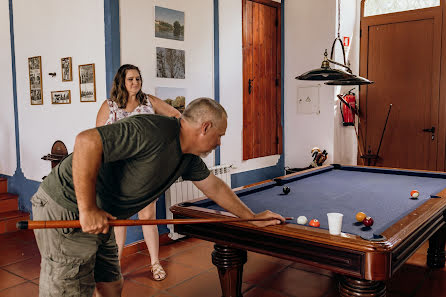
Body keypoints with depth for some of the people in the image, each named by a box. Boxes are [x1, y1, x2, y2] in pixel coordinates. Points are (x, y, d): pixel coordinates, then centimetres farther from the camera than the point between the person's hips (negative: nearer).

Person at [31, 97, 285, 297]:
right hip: (67, 211, -9)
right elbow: (88, 141, -32)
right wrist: (88, 209, -28)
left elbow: (214, 187, 18)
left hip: (98, 218, 9)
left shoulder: (188, 156, 6)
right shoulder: (155, 132, -26)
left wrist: (253, 217, 24)